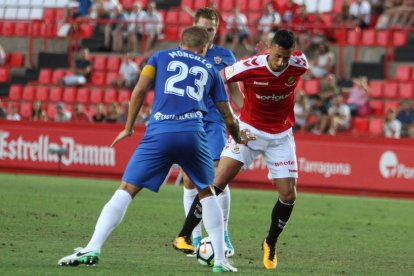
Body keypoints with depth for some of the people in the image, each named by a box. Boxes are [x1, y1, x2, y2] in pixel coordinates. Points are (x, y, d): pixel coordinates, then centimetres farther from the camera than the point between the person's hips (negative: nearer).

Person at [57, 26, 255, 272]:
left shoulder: (162, 57, 20)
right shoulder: (210, 70, 24)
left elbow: (140, 90, 7)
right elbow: (228, 117, 28)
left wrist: (129, 128, 16)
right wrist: (239, 137, 48)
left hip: (159, 133, -1)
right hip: (193, 134, 1)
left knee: (127, 190, 0)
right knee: (207, 192, 23)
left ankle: (92, 249, -14)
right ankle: (220, 259, 18)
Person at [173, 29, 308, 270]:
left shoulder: (300, 65, -17)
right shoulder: (249, 67, -25)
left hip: (281, 135, 3)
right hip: (249, 130, -2)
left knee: (289, 195, -4)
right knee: (218, 181, -15)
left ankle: (271, 244, 20)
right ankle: (184, 236, -8)